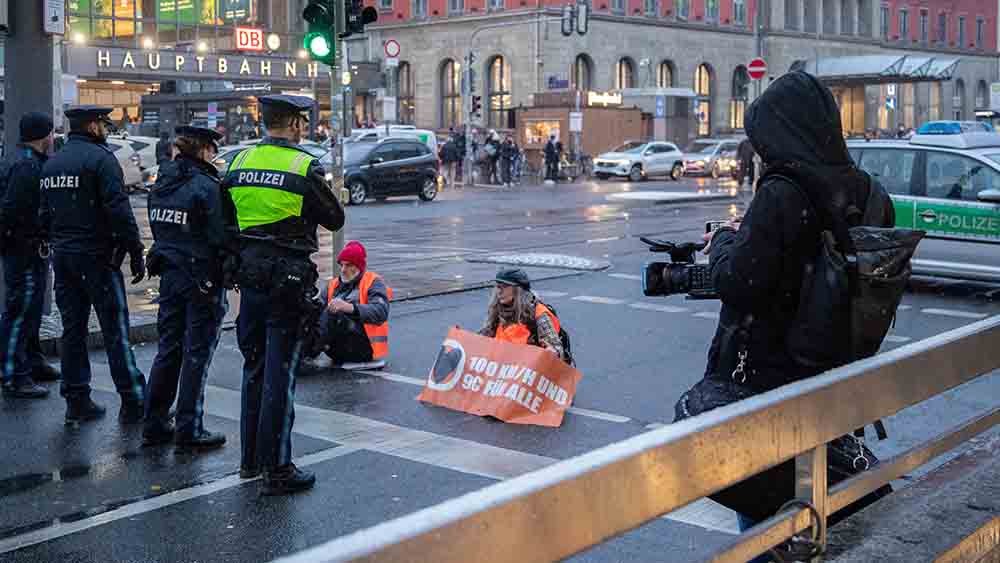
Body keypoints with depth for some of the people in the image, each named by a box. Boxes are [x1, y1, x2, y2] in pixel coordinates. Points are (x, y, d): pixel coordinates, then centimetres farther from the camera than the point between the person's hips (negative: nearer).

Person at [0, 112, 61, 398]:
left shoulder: (33, 163, 15)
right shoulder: (26, 166, -19)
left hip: (33, 249, 11)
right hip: (25, 249, -11)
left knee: (31, 310, 21)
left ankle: (32, 362, 35)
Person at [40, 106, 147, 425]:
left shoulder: (52, 163, 13)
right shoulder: (100, 158, -11)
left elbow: (45, 215, 17)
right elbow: (119, 210, -17)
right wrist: (136, 253, -14)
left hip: (62, 255, 8)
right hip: (97, 256, -7)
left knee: (72, 329, 11)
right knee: (115, 330, -3)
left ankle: (77, 402, 15)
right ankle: (133, 404, 0)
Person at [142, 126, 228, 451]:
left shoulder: (161, 183, 9)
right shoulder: (207, 186, -15)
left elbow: (157, 229, 14)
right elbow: (221, 236, -17)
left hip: (169, 274, 7)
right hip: (202, 278, -7)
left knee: (168, 349, 14)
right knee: (197, 353, 1)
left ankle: (154, 425, 19)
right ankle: (189, 431, 6)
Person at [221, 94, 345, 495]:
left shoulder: (239, 163, 5)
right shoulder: (304, 168, -12)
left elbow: (225, 221, 11)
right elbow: (335, 220, -2)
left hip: (249, 276, 6)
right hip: (288, 278, -6)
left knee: (253, 368, 17)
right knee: (280, 374, -2)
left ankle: (250, 458, 26)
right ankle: (276, 470, 3)